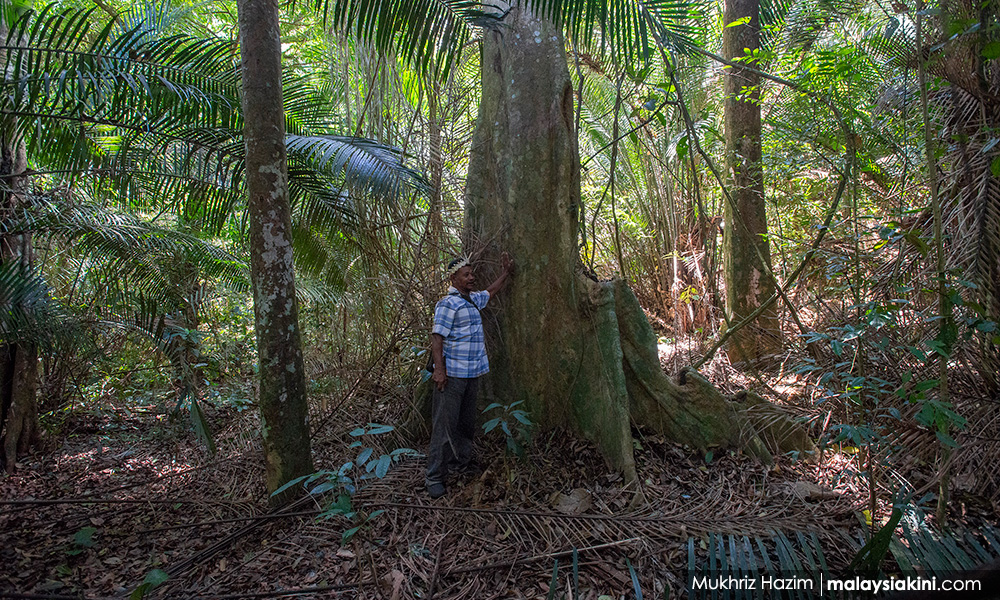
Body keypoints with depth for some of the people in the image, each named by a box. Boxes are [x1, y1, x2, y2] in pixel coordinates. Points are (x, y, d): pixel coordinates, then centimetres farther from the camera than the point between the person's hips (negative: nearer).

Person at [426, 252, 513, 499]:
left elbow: (491, 291, 36)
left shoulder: (473, 300, 15)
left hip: (472, 374, 9)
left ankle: (461, 463, 30)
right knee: (445, 425, -5)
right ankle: (435, 477, 2)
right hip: (451, 375, -8)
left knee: (466, 422, 16)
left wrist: (507, 272, 34)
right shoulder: (448, 303, -12)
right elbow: (437, 337, -17)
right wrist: (439, 369, -23)